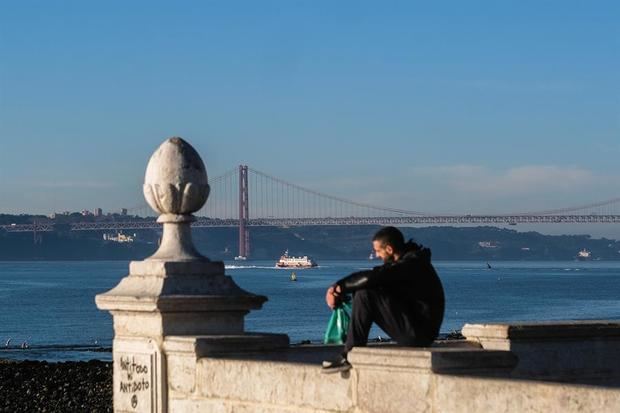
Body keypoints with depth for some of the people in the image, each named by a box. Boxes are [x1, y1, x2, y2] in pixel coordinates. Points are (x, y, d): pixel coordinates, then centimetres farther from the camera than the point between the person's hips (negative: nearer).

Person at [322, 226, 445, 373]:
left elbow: (371, 278, -28)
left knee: (365, 295, -18)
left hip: (419, 332, -10)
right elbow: (369, 277, 11)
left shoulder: (412, 263, -18)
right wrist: (338, 288, -2)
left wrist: (340, 286, -13)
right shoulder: (406, 261, 12)